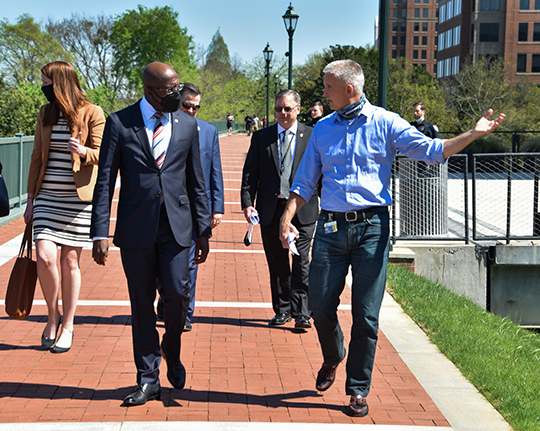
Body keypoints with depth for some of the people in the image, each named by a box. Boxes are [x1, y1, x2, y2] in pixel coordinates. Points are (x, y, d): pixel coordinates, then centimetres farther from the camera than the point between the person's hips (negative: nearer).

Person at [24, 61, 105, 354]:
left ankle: (67, 326, 15)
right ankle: (53, 315, 14)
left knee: (70, 260, 2)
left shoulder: (91, 113, -4)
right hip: (47, 197, 3)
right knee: (44, 257, -9)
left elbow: (102, 155, -4)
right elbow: (37, 157, 13)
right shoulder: (45, 113, 9)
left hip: (78, 198, -3)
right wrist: (31, 199, 11)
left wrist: (83, 151, -27)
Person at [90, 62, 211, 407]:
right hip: (136, 227, -1)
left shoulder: (187, 125, 7)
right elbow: (105, 181, 0)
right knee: (142, 305, 5)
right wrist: (101, 233, -7)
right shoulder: (120, 123, -1)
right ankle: (148, 379, 18)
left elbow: (197, 182, 11)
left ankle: (172, 352, 24)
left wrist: (203, 231, 7)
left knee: (177, 295, -8)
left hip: (176, 225, 1)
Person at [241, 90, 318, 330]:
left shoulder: (312, 136, 3)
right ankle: (282, 309, 22)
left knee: (301, 261, -6)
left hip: (303, 209, -2)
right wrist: (247, 203, -5)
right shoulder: (261, 138, 8)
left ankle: (301, 313, -3)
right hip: (271, 210, 2)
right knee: (277, 263, 10)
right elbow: (250, 174, 6)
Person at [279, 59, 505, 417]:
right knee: (320, 305, 5)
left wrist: (473, 134, -20)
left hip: (372, 227, -3)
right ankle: (332, 358, 36)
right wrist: (287, 218, 0)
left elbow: (431, 150, -6)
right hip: (331, 227, 3)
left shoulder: (385, 123, 2)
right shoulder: (323, 129, 12)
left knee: (366, 314, -1)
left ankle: (359, 390, 13)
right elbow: (304, 182, 14)